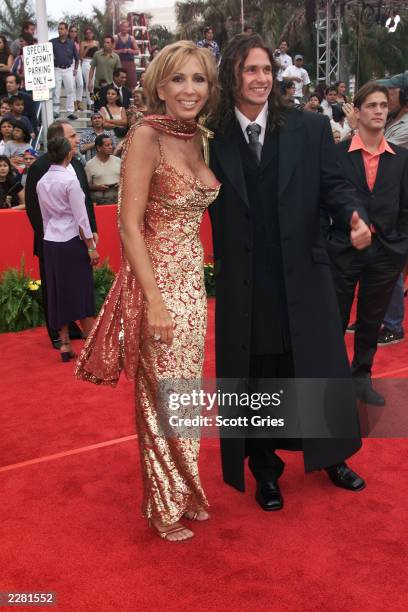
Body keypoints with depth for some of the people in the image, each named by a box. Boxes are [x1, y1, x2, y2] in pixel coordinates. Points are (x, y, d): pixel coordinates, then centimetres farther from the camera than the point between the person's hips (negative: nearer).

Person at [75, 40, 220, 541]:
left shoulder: (196, 137, 8)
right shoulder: (147, 135, -14)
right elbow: (130, 224, -18)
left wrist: (192, 285, 5)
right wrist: (154, 300, -21)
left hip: (192, 279, 7)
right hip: (157, 280, -7)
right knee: (162, 398, 6)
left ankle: (186, 491, 36)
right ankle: (165, 506, 27)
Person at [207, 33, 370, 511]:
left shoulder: (310, 128, 1)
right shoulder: (212, 137, -2)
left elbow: (332, 184, 3)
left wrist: (353, 216, -15)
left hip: (303, 274, 1)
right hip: (242, 284, -1)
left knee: (317, 368, 13)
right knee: (254, 377, 11)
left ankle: (331, 455, 38)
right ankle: (265, 470, 32)